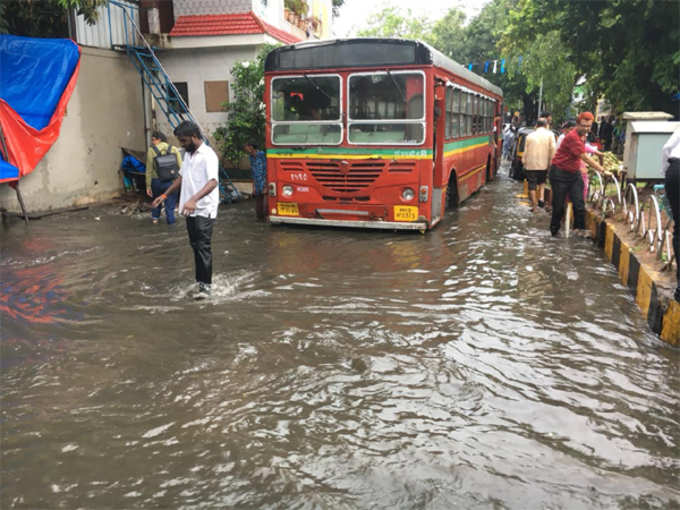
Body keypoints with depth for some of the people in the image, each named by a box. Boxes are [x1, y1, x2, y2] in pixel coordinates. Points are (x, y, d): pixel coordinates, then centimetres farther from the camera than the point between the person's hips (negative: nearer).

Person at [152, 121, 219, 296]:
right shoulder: (188, 155, 14)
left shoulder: (208, 155, -15)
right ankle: (200, 279, 23)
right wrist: (165, 195, 23)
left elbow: (213, 182, -28)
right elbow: (181, 177, 26)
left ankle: (205, 285, -6)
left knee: (203, 246, -10)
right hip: (191, 210, 9)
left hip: (204, 210, -9)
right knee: (195, 246, 13)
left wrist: (194, 199, -41)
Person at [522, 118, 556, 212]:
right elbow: (552, 149, -9)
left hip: (531, 165, 0)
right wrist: (550, 162, -2)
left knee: (532, 186, 6)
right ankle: (541, 198, 5)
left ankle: (534, 206, 7)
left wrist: (524, 162, 15)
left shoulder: (530, 136, 4)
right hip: (543, 164, 0)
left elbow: (525, 151, 5)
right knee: (542, 181, 24)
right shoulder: (549, 134, 0)